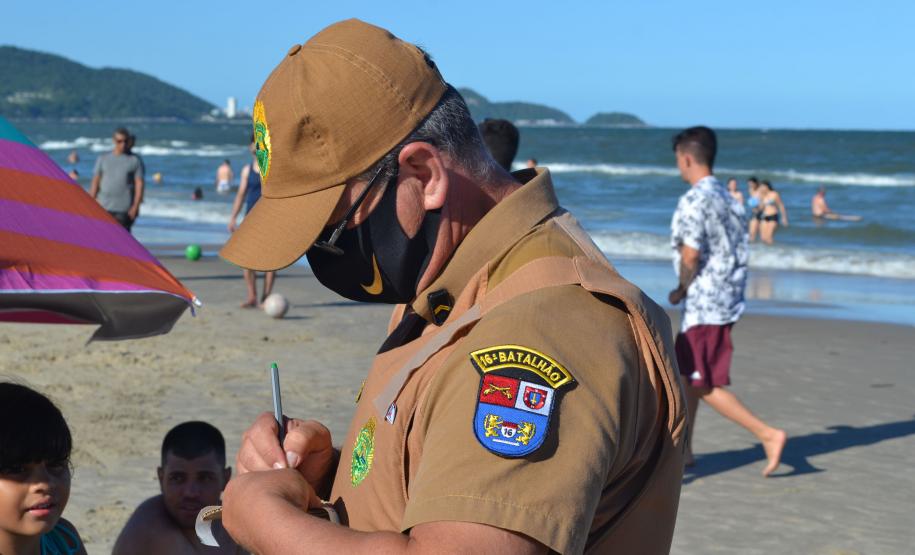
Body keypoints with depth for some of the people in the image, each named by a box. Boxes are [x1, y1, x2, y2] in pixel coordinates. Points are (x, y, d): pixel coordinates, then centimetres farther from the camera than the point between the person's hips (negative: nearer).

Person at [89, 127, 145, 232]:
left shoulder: (135, 160, 4)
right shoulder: (103, 159, 12)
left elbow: (139, 184, -1)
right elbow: (95, 182, 11)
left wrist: (135, 206, -11)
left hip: (124, 209, -3)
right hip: (104, 207, 3)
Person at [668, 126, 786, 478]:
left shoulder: (693, 201, -16)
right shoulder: (726, 198, 12)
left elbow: (690, 255, -20)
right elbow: (739, 252, 13)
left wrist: (682, 290, -2)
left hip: (704, 304, -9)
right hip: (728, 299, 9)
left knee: (706, 385, -4)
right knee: (687, 372, 18)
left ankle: (768, 434, -8)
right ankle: (683, 448, 24)